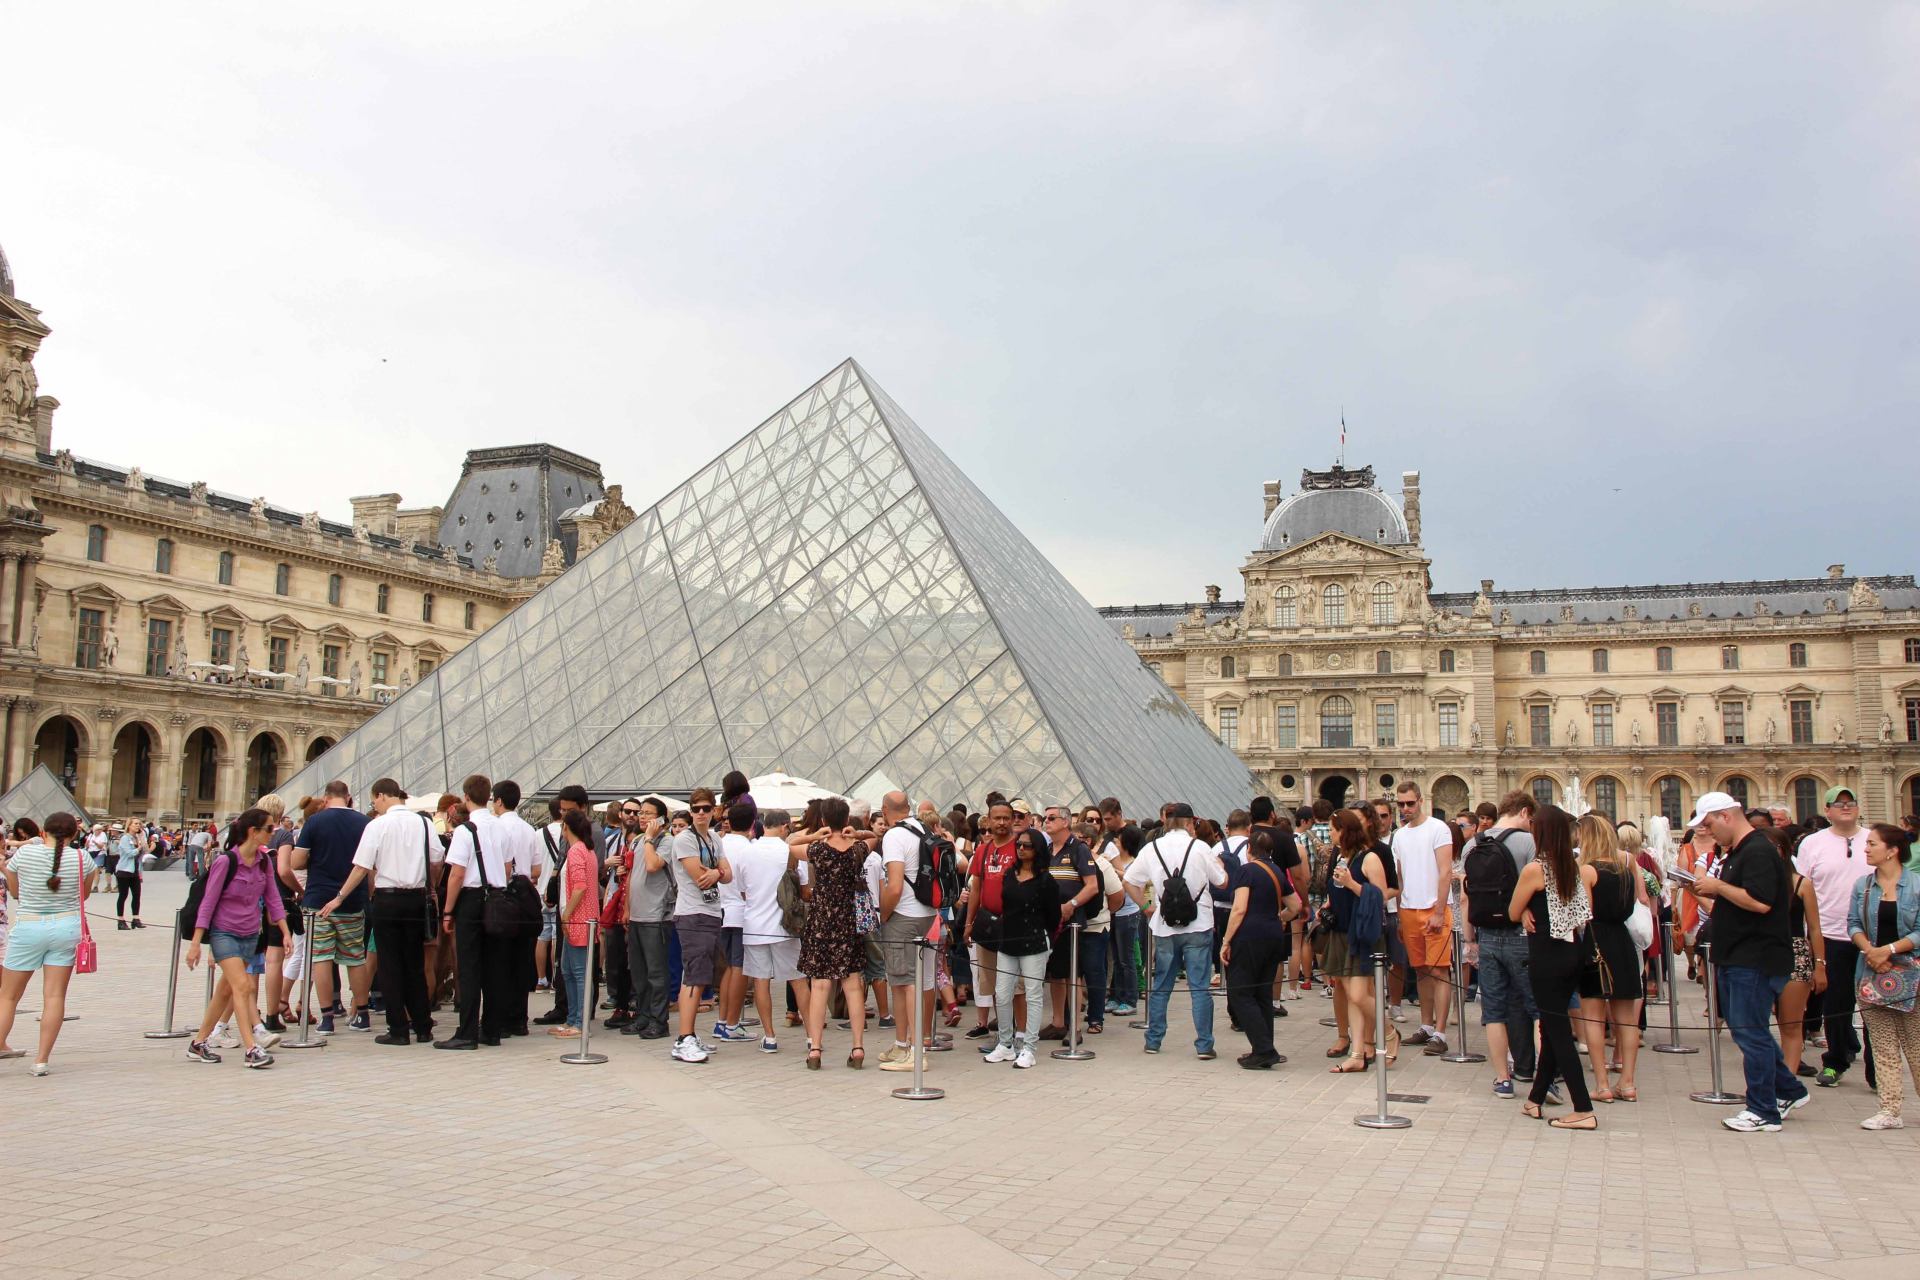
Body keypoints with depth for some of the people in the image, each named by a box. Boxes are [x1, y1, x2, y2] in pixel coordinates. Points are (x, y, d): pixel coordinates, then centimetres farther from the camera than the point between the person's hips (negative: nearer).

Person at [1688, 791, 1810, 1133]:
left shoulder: (1758, 851, -17)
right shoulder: (1737, 852, 16)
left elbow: (1760, 902, -27)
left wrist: (1718, 886, -18)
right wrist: (1709, 891, 7)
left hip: (1756, 960, -11)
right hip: (1737, 958, 11)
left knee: (1751, 1033, -4)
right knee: (1746, 1030, 17)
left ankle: (1764, 1112, 4)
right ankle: (1788, 1091, 29)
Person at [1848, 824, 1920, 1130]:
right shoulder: (1863, 885, 8)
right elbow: (1854, 924, 6)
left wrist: (1888, 950, -17)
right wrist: (1869, 949, -11)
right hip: (1871, 974, 3)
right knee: (1883, 1047, 4)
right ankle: (1889, 1110, 7)